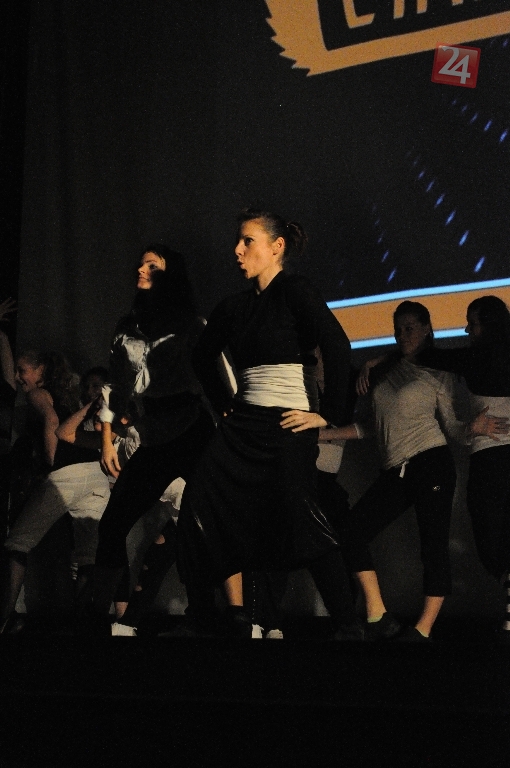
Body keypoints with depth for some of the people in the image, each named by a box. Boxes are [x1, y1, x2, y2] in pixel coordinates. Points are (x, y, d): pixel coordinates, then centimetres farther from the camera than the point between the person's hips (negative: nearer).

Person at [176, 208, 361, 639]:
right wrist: (223, 405, 21)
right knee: (203, 508, -2)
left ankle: (349, 627, -9)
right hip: (242, 426, 8)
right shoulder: (236, 307, 13)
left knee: (301, 520, -16)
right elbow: (204, 357, 30)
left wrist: (328, 413, -18)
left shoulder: (293, 292, -8)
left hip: (287, 427, -8)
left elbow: (338, 347, -21)